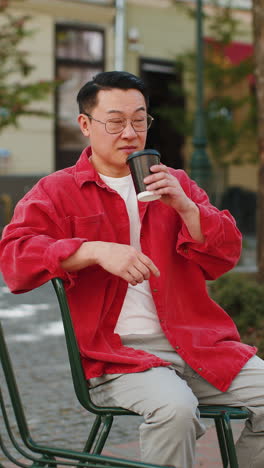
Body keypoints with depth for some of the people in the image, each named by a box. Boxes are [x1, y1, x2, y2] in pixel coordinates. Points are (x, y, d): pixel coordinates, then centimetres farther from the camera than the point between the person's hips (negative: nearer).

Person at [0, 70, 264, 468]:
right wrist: (97, 251, -20)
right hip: (117, 353, -4)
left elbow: (226, 255, 12)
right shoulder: (56, 192, 9)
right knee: (175, 407, -33)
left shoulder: (175, 184, 20)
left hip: (193, 342, 5)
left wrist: (184, 206, -7)